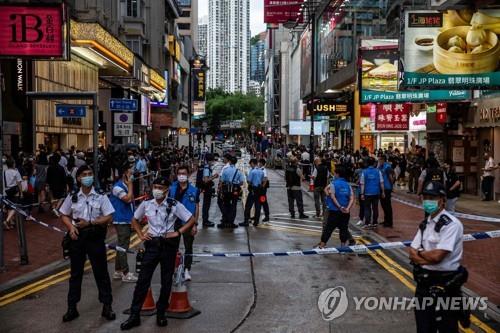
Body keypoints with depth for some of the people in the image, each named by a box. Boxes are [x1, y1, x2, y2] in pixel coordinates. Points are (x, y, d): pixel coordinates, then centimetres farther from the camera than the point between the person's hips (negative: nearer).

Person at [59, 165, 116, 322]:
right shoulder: (72, 197, 4)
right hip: (77, 236, 2)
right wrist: (71, 227, -8)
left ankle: (107, 306, 13)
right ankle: (72, 307, 19)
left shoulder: (101, 197, -3)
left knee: (101, 272, 4)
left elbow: (109, 218, -7)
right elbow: (64, 215, 12)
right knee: (76, 272, 10)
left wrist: (89, 222, -16)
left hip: (95, 236, -2)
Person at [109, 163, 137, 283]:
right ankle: (126, 273, -3)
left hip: (126, 220, 10)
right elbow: (128, 199, -25)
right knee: (123, 246, -6)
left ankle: (118, 271, 22)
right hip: (121, 221, -10)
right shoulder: (118, 187, -14)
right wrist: (130, 185, -18)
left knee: (122, 246, 14)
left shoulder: (126, 186, 13)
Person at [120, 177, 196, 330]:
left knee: (166, 281, 7)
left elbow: (192, 220, -6)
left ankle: (161, 313, 22)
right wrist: (141, 235, 2)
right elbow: (135, 220, 15)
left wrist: (178, 233, -14)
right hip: (152, 244, 2)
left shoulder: (174, 205, -8)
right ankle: (134, 316, 6)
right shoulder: (146, 204, 0)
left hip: (168, 245, -1)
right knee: (143, 279, -1)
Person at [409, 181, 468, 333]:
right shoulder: (425, 223, 9)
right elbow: (412, 254, 5)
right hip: (424, 281, 7)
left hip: (445, 283, -7)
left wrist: (420, 253, -5)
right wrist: (428, 258, -14)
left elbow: (437, 256, -23)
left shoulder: (451, 224, -16)